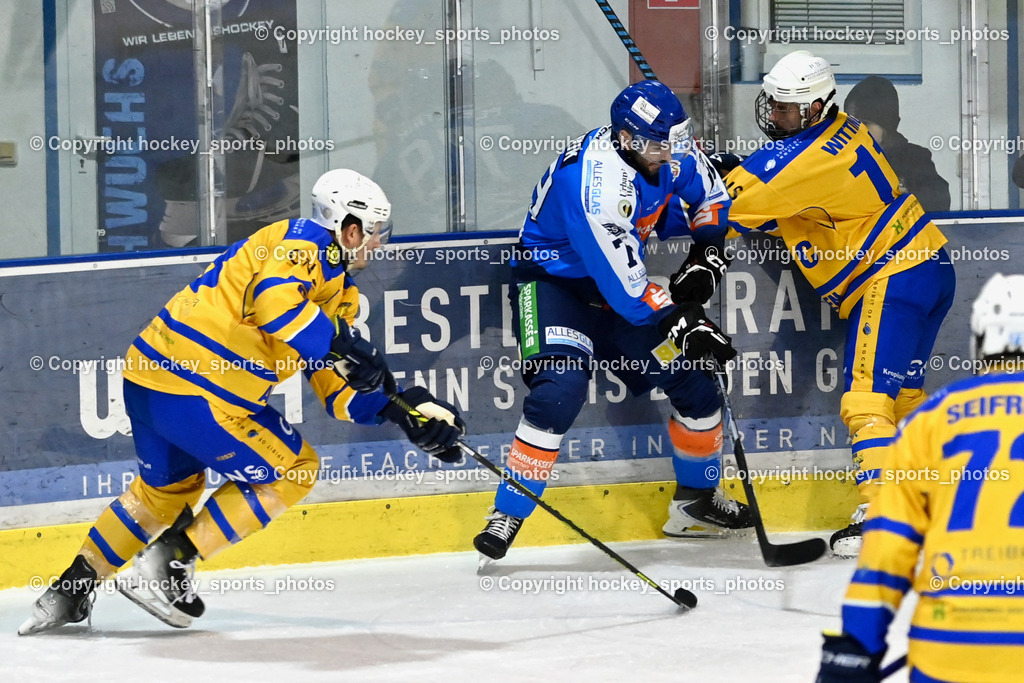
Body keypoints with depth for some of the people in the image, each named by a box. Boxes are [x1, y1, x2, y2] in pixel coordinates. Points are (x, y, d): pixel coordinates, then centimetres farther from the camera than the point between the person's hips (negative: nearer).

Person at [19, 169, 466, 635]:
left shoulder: (339, 292, 21)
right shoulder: (306, 243, -8)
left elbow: (336, 384, 18)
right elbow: (275, 301, -28)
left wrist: (400, 408, 6)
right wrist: (345, 345, -27)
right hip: (196, 394, -10)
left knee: (168, 487, 31)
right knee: (290, 470, 5)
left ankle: (70, 590, 33)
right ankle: (169, 561, 2)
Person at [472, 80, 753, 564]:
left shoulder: (668, 152, -11)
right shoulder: (594, 185, -35)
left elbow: (710, 197, 11)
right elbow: (626, 288, -33)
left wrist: (706, 256, -3)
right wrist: (684, 326, -29)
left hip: (622, 275, 8)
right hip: (552, 278, -8)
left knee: (693, 377, 6)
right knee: (561, 388, -30)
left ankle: (696, 502, 27)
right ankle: (506, 517, -22)